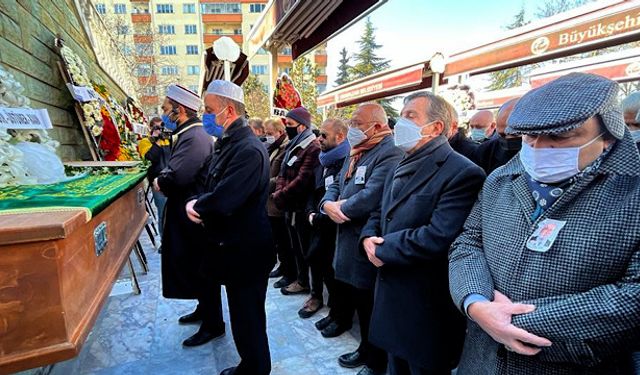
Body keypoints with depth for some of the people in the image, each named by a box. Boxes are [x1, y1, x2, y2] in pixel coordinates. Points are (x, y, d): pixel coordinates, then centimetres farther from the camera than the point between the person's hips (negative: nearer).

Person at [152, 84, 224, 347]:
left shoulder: (195, 138, -23)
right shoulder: (188, 134, 11)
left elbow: (177, 177, -33)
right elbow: (176, 170, 10)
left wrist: (160, 182, -14)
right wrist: (164, 180, -9)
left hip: (194, 218, -10)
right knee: (193, 267, 22)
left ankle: (213, 324, 21)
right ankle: (205, 309, 41)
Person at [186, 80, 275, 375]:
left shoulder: (249, 150, -25)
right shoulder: (227, 143, 7)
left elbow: (222, 200, -32)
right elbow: (211, 185, 13)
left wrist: (196, 205, -11)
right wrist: (198, 203, -8)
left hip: (246, 250, -10)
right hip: (233, 244, 10)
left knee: (248, 319, 10)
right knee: (242, 314, 25)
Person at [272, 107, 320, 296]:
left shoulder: (313, 147, -17)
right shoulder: (292, 146, 14)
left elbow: (303, 179, -23)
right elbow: (283, 172, 14)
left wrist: (281, 195, -14)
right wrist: (279, 192, -4)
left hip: (303, 207, -9)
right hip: (290, 206, 9)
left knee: (305, 247, 5)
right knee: (296, 246, 18)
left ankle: (305, 282, 20)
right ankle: (301, 279, 33)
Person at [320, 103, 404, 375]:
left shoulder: (389, 154, -19)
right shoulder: (355, 153, 14)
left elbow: (371, 198, -30)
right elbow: (336, 185, 14)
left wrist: (340, 209, -14)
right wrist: (329, 204, -8)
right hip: (348, 241, 9)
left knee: (372, 306, 8)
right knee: (358, 301, 22)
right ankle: (366, 349, 42)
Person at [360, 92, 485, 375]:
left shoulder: (462, 173, -20)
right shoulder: (400, 168, 11)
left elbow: (439, 238, -30)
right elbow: (380, 214, 15)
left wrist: (382, 249, -18)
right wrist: (369, 237, -8)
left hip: (427, 309, -8)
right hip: (392, 298, 8)